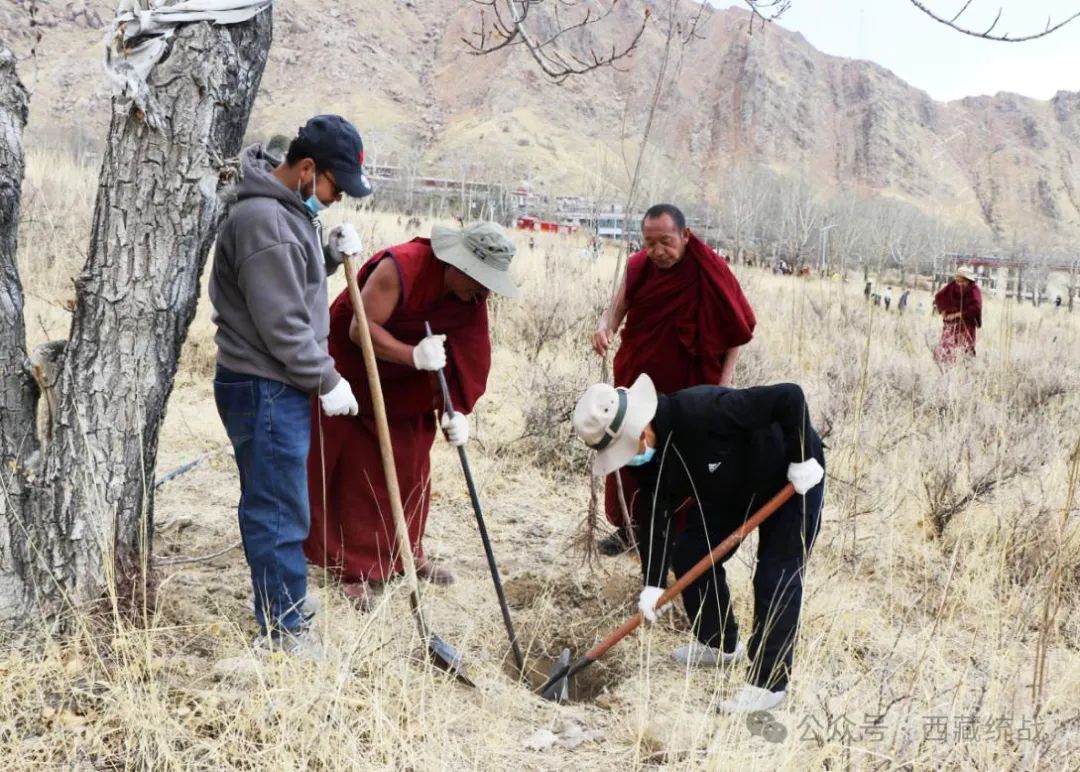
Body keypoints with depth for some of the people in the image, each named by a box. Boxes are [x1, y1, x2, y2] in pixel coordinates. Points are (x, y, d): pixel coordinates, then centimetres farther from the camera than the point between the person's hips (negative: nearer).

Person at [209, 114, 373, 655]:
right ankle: (283, 629, 7)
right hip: (266, 391, -10)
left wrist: (331, 255, 4)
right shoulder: (263, 220, -22)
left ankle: (278, 597, 34)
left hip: (281, 387, 10)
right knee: (279, 512, -2)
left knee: (277, 506, 20)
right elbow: (282, 325, -22)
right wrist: (328, 381, -13)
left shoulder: (290, 210, 11)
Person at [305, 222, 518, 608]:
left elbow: (468, 359, -11)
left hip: (404, 389, 7)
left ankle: (408, 551, 29)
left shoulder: (472, 298, -11)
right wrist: (414, 355, -41)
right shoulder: (400, 267, -32)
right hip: (352, 370, -6)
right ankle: (352, 568, 5)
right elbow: (361, 330, -31)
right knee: (357, 470, -3)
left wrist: (457, 411, -24)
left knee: (409, 467, 13)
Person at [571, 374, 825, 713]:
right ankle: (719, 643, 26)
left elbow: (788, 397, -41)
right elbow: (652, 514, -12)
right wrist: (653, 584, -16)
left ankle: (769, 683, 1)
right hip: (730, 488, 8)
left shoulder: (705, 411, -42)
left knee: (776, 579, -11)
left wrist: (802, 459, -32)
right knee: (688, 555, 5)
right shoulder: (645, 452, -16)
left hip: (792, 479, -8)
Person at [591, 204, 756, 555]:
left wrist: (724, 379, -13)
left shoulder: (711, 271, -16)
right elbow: (617, 308, 2)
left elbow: (738, 329, -8)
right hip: (637, 380, 5)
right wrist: (604, 327, -21)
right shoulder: (638, 266, -4)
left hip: (687, 388, -4)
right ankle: (628, 524, 29)